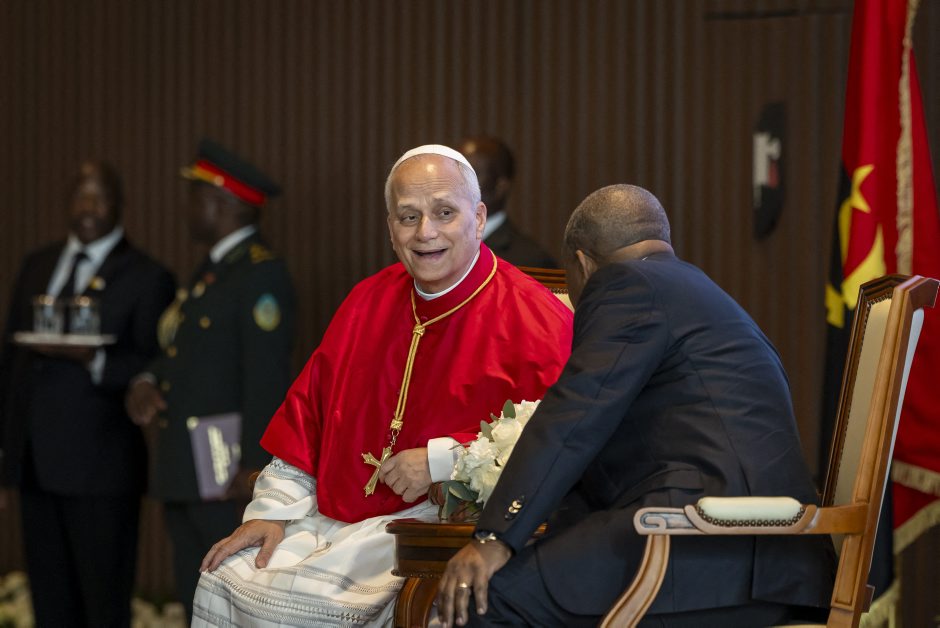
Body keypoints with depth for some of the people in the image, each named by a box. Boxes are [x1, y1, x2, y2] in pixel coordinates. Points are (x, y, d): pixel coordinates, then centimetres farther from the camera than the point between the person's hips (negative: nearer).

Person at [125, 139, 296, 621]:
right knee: (198, 607, 13)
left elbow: (267, 376, -19)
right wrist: (148, 381, 1)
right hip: (184, 474, 10)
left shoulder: (261, 273, -12)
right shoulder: (212, 270, 18)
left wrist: (254, 467, -23)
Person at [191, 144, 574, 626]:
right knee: (223, 579, -10)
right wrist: (272, 512, 8)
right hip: (332, 521, 7)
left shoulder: (532, 319, -9)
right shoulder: (368, 302, 11)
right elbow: (308, 413, 18)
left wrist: (440, 461, -19)